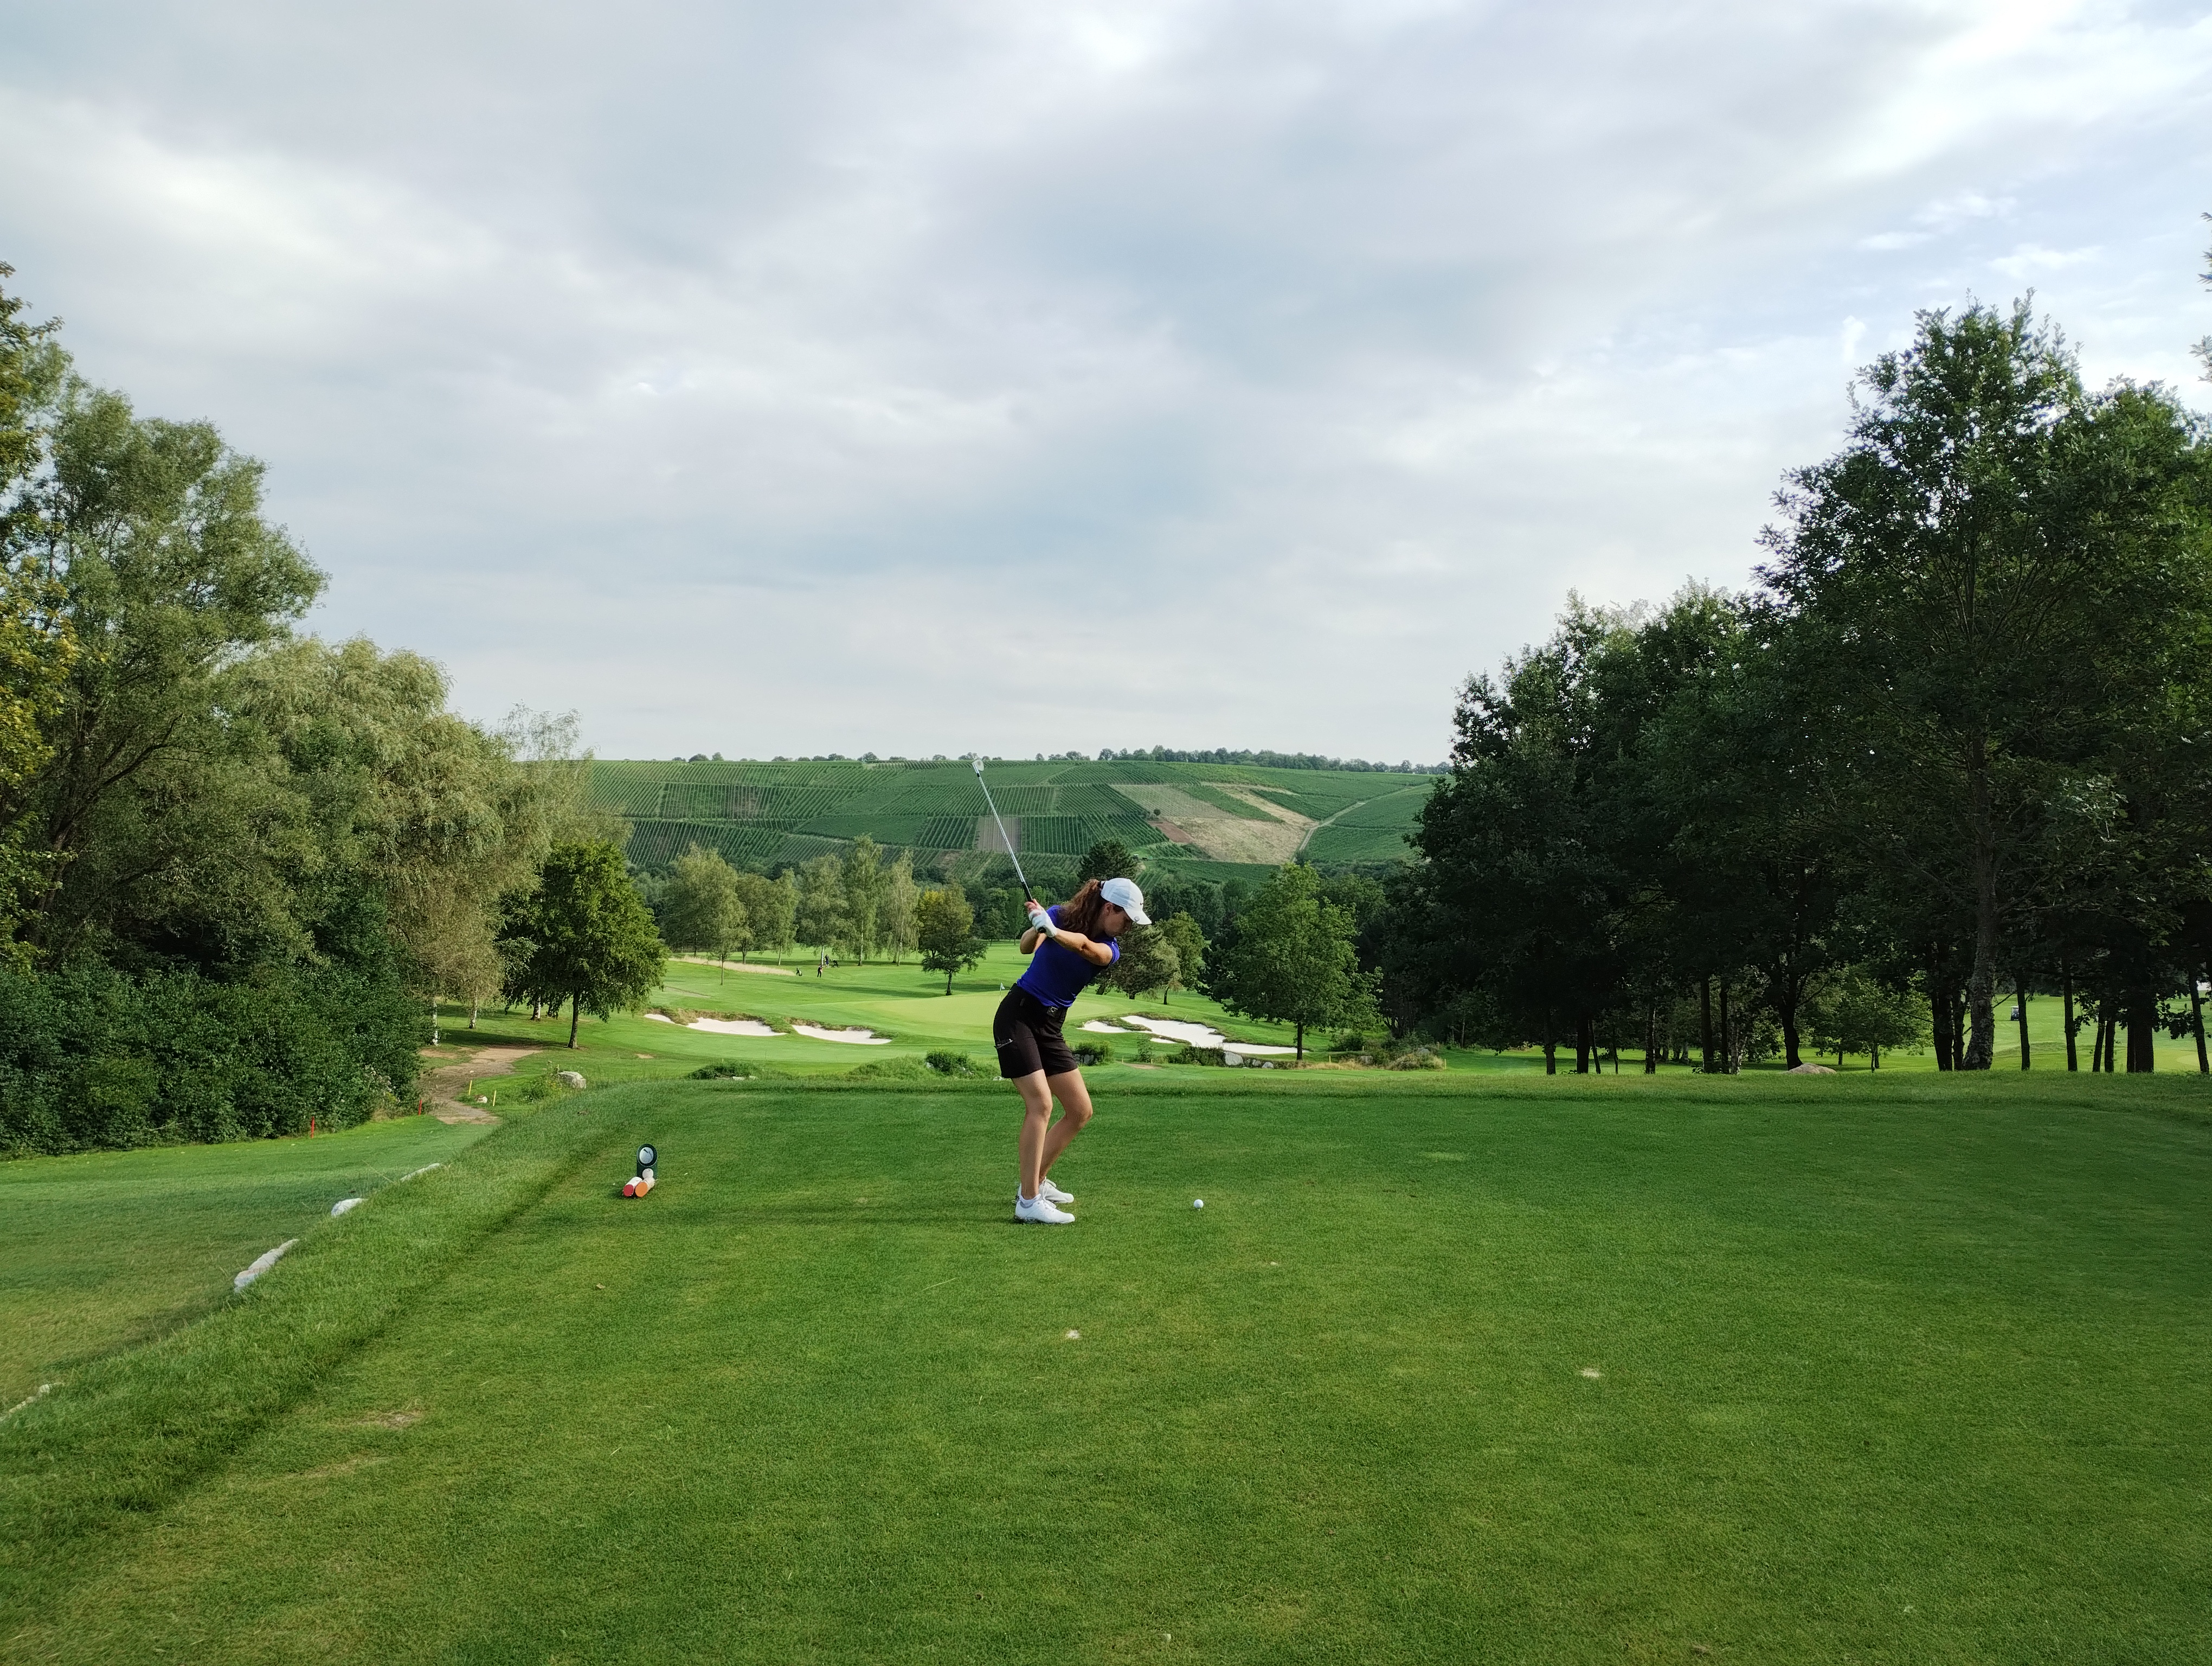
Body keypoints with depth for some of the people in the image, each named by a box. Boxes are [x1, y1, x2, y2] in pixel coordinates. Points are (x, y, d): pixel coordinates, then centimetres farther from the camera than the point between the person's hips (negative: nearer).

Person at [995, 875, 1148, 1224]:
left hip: (1051, 1028, 6)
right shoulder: (1061, 916, -10)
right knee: (1040, 1103, -19)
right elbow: (1027, 947, -27)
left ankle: (1036, 1181, 20)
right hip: (1018, 1015, -6)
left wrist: (1052, 931, -49)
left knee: (1080, 1111, 5)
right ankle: (1029, 1202, -18)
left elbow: (1085, 947, -28)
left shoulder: (1109, 950, -3)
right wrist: (1036, 930, -50)